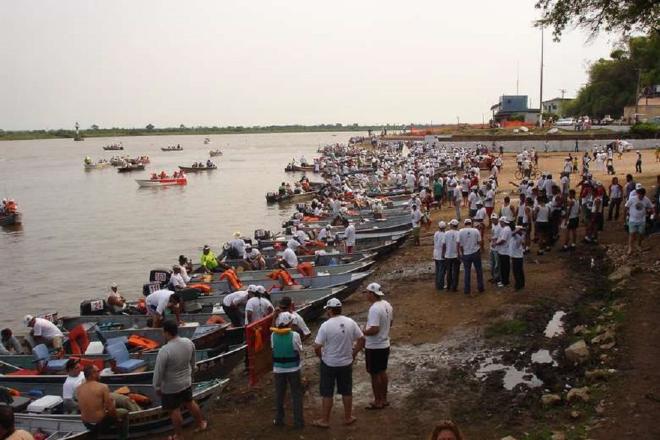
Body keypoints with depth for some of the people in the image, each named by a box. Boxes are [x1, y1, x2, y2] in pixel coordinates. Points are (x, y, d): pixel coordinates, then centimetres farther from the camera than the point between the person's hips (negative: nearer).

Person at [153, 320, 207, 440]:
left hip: (170, 387, -6)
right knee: (189, 402, 27)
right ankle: (201, 423, 43)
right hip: (186, 382, 6)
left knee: (174, 410, 15)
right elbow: (192, 362, 4)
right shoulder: (189, 343, -13)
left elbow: (158, 371, -21)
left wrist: (157, 387, -5)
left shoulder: (165, 350, -32)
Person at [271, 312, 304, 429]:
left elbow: (273, 348, 1)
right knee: (297, 395, 11)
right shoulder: (295, 335, -18)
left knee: (279, 395, 17)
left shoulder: (273, 335, -11)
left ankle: (279, 420, 26)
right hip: (293, 369, -2)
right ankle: (298, 421, 15)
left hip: (278, 369, 2)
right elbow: (300, 351, -7)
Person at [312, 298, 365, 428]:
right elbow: (361, 339, 1)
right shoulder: (350, 322, -5)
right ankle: (348, 418, 28)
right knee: (347, 391, 17)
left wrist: (321, 356, 2)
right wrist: (354, 354, 10)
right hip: (346, 363, 4)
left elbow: (317, 347, -17)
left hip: (329, 364, -4)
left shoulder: (326, 325, -18)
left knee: (327, 393, 8)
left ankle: (324, 420, 17)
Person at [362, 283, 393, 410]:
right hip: (385, 344, 9)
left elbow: (374, 329, -30)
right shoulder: (387, 305, 3)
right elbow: (390, 322, 15)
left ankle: (378, 402, 13)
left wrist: (362, 332, -16)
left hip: (374, 347, -9)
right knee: (382, 372, 18)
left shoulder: (374, 309, -26)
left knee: (375, 374, 4)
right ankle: (384, 399, 28)